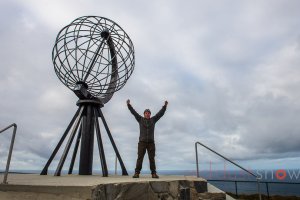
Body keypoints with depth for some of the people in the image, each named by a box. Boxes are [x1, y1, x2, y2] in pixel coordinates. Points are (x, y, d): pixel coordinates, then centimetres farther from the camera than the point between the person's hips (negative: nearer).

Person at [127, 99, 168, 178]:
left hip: (151, 143, 1)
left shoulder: (153, 120, 12)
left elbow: (160, 113, 6)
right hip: (142, 142, -1)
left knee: (152, 158, 1)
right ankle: (137, 173, -1)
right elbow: (133, 112, 3)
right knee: (140, 158, -3)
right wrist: (129, 105, -6)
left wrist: (165, 106, -1)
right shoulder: (140, 119, 10)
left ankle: (154, 173, 3)